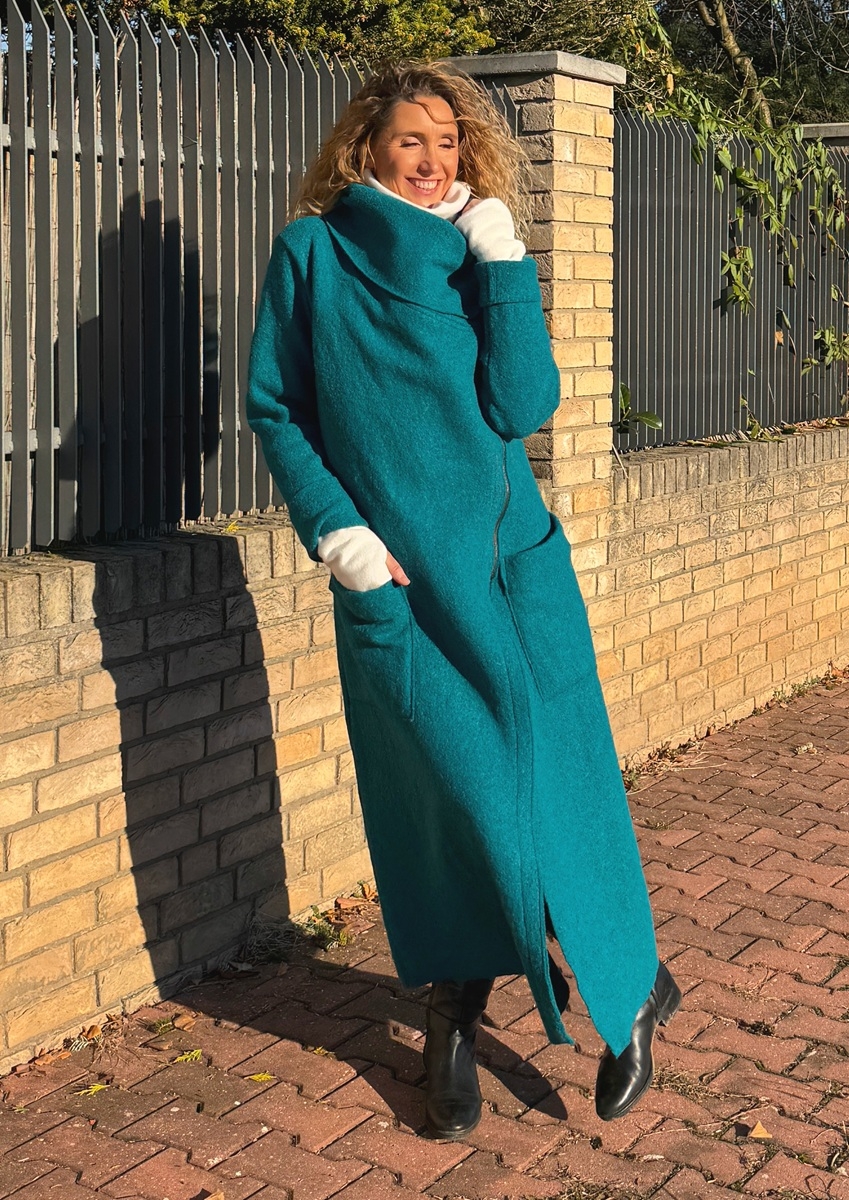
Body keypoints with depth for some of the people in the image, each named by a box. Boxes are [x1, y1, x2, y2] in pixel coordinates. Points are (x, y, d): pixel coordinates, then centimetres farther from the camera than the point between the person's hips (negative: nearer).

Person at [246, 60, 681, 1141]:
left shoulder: (484, 260, 7)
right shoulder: (311, 252, 2)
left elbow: (523, 407, -7)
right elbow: (274, 408, 3)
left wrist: (500, 262, -10)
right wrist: (335, 531, -7)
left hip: (510, 563, 1)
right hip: (392, 574, -1)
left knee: (551, 779, 2)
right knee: (445, 794, 0)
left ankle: (631, 989, 21)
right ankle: (454, 1023, 20)